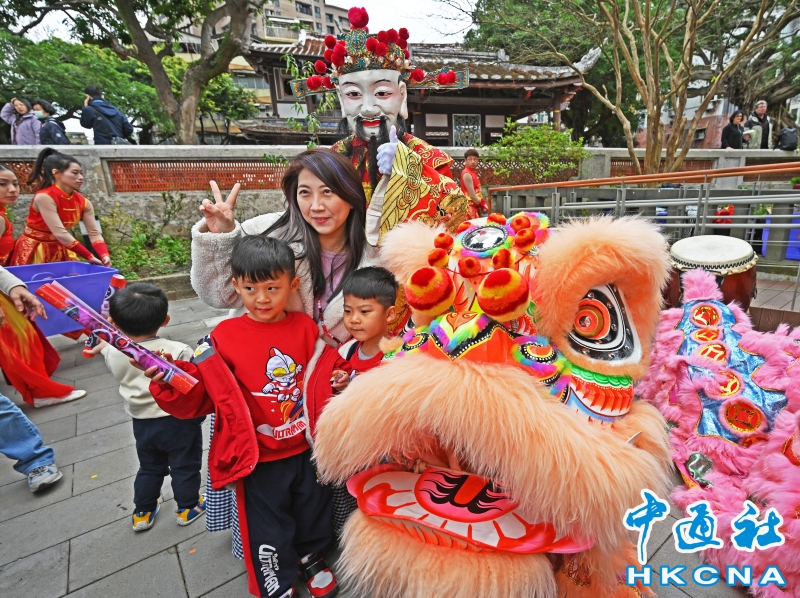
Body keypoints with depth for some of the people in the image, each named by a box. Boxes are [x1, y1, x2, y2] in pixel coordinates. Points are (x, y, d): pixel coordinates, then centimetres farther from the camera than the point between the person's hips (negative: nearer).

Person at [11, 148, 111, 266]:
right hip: (33, 251, -5)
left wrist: (104, 255, -28)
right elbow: (61, 234, -29)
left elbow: (94, 233, -11)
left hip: (60, 250, 5)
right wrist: (89, 257, -32)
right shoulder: (44, 197, -23)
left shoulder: (83, 203, -6)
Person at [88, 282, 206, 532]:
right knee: (184, 467, 17)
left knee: (149, 468, 27)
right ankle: (188, 508, 33)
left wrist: (104, 345, 31)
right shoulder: (178, 351, -26)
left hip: (142, 423, 5)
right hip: (179, 421, -4)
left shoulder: (115, 353, -12)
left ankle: (143, 513, 41)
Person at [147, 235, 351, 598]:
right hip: (260, 459, -3)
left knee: (313, 511, 26)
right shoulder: (224, 339, -14)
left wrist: (339, 379, -12)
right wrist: (168, 383, -29)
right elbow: (197, 394, -11)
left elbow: (323, 371, 7)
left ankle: (311, 558, 57)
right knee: (268, 530, 16)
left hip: (307, 449, 3)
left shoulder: (306, 328, -7)